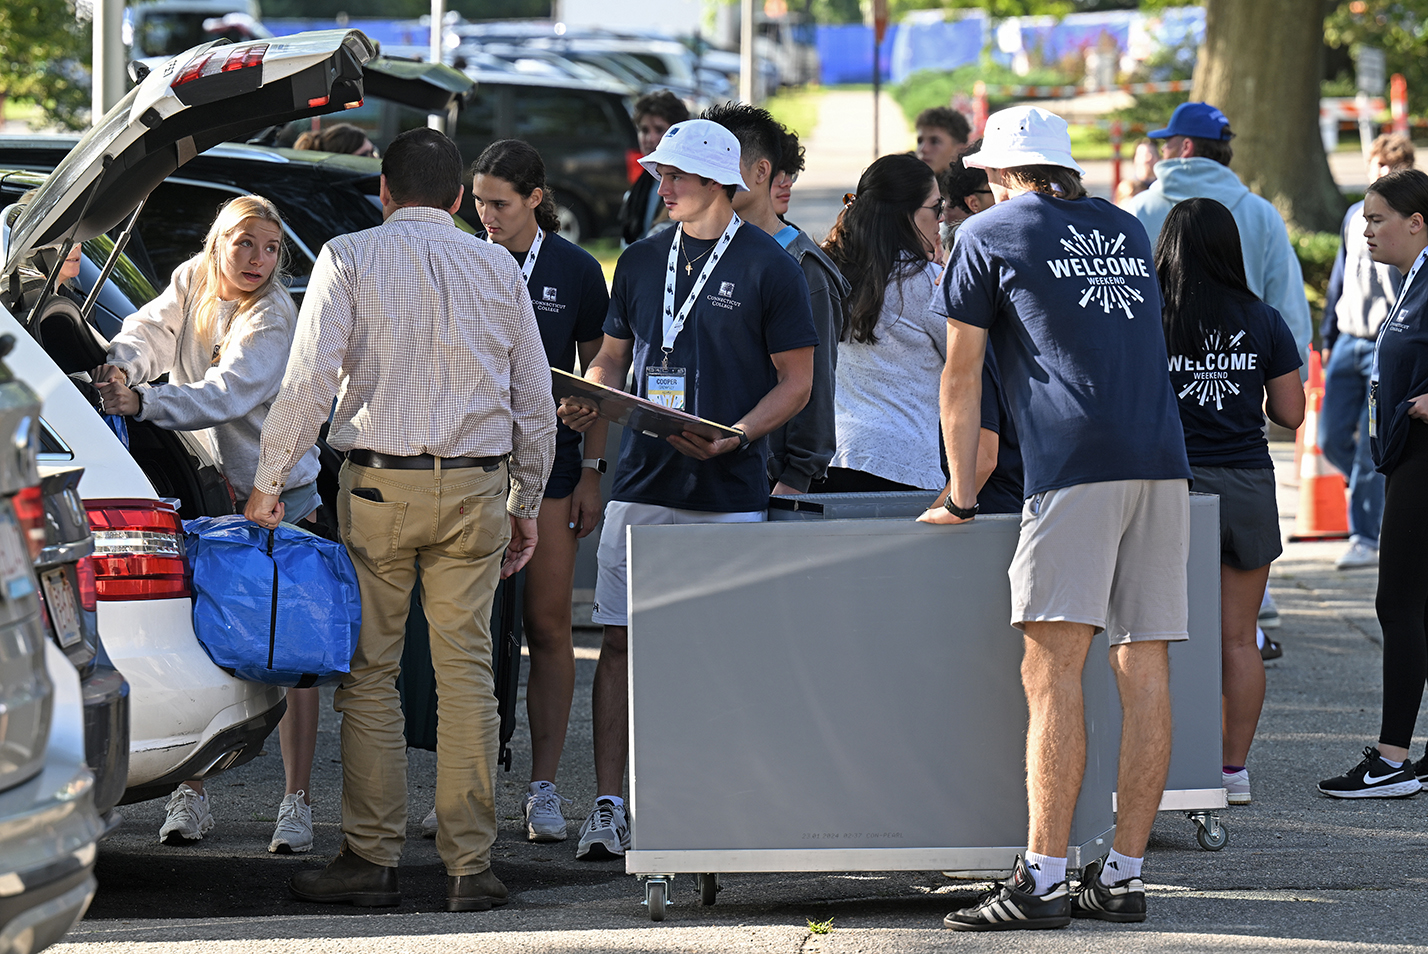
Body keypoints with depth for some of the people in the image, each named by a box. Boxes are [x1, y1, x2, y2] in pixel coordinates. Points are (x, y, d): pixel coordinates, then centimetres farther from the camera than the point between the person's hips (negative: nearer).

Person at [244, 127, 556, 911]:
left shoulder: (348, 260, -1)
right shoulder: (498, 269, 8)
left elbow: (310, 379, -9)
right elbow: (534, 398, 11)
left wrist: (269, 480, -2)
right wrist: (525, 504, 20)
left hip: (378, 485, -2)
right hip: (475, 487, 2)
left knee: (369, 671, 3)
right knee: (466, 669, 3)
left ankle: (371, 859, 3)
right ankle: (470, 864, 0)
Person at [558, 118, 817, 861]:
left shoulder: (767, 266, -1)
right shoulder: (641, 262, 13)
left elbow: (796, 381, -1)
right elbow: (613, 356, 19)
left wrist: (734, 437, -17)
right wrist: (588, 402, -3)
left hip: (729, 493, -4)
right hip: (642, 485, 4)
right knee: (620, 640, -2)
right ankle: (608, 807, -3)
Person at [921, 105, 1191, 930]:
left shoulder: (990, 234, 9)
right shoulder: (1128, 232, 25)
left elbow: (962, 377, 11)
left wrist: (961, 497, 20)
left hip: (1075, 466, -6)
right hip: (1164, 461, 6)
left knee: (1053, 668, -12)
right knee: (1144, 671, 4)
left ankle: (1042, 880, -20)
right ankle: (1124, 876, 5)